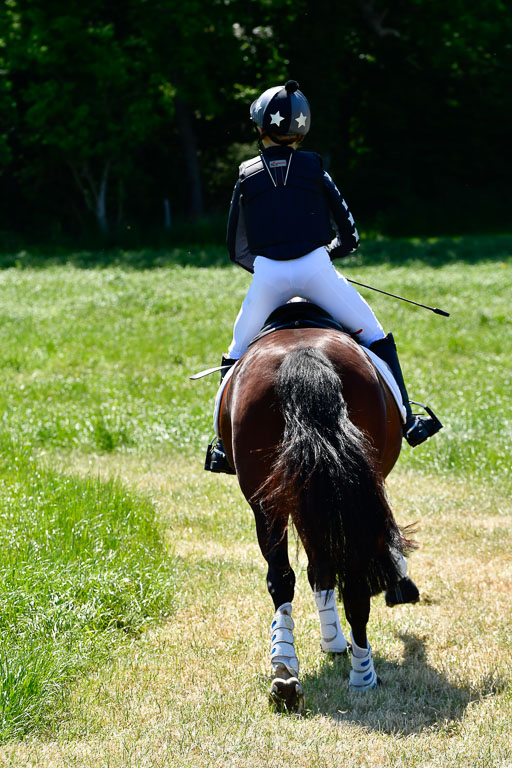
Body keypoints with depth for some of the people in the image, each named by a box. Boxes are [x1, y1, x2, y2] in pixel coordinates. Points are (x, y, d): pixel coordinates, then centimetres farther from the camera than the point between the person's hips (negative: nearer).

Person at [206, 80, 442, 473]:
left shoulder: (247, 176, 9)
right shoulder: (314, 169, 6)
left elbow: (237, 250, 14)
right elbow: (350, 237, 8)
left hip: (268, 275, 1)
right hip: (315, 267, -1)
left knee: (237, 354, 19)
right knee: (375, 337, 14)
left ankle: (224, 445, 16)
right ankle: (407, 420, 11)